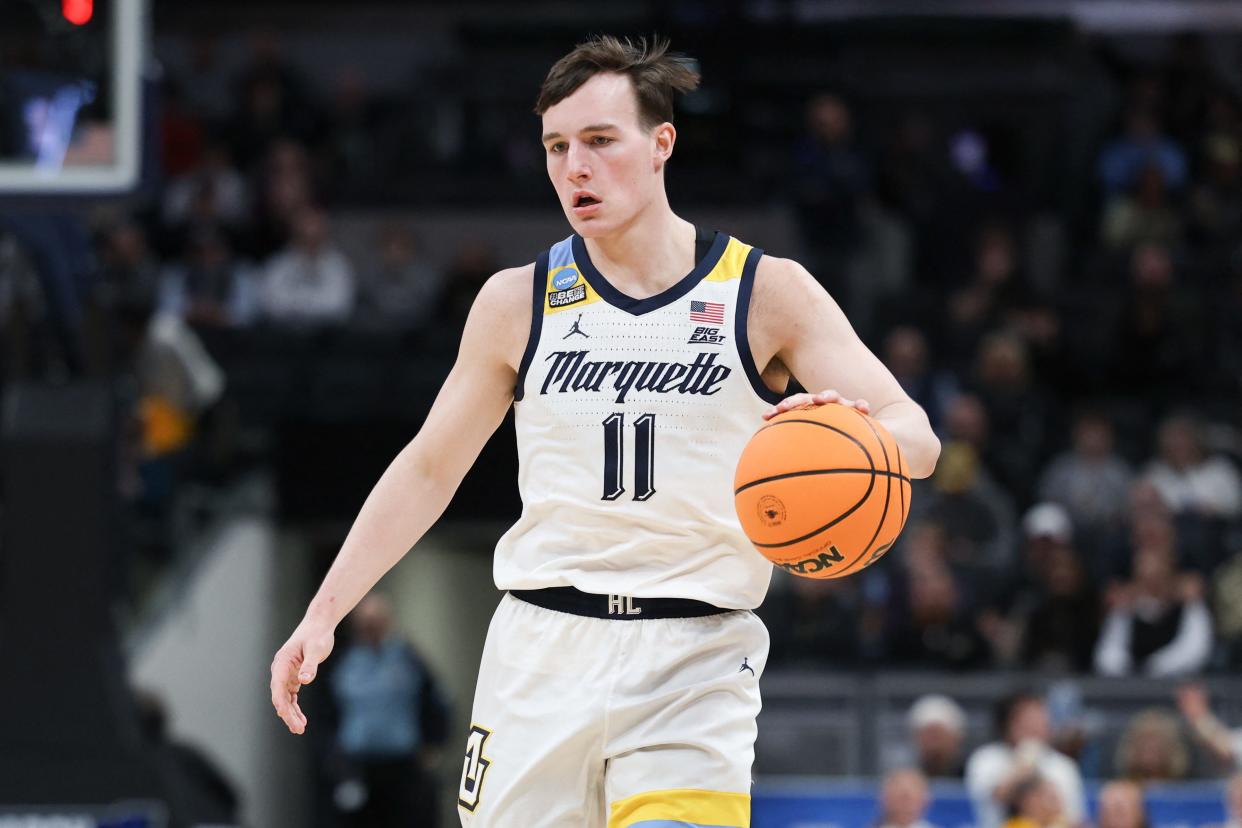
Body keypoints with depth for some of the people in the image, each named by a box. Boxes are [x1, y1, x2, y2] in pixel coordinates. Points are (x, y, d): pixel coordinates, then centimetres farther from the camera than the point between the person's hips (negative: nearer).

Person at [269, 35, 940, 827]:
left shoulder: (767, 293, -1)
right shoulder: (518, 303, 6)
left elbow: (915, 437, -7)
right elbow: (428, 470, 14)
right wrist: (323, 614, 5)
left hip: (695, 655, -3)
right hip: (542, 648, 3)